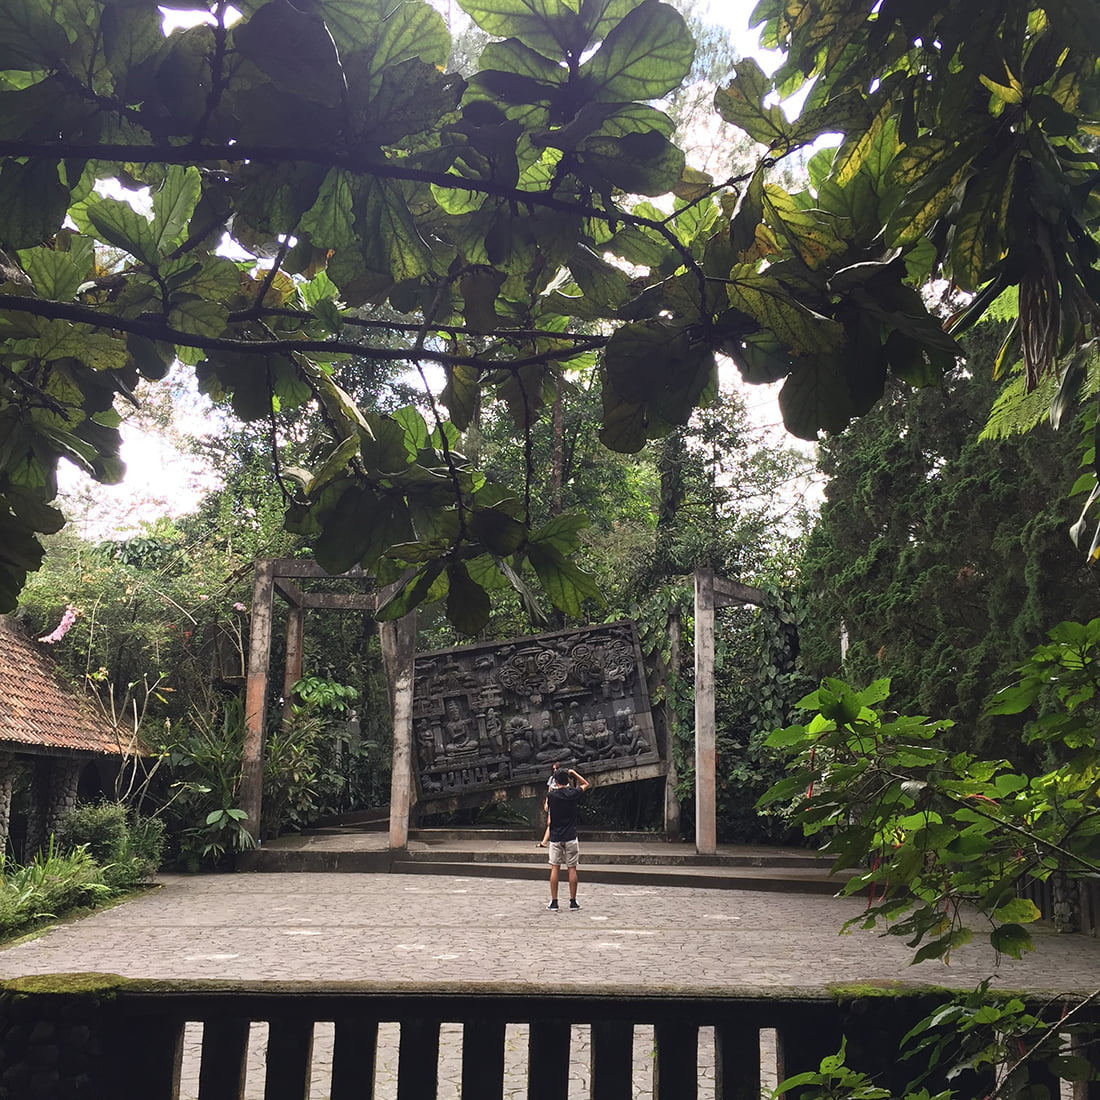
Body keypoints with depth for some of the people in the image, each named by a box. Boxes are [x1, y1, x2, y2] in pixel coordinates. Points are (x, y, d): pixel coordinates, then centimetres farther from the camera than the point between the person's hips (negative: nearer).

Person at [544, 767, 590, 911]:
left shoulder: (551, 795, -6)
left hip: (555, 837, 0)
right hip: (570, 837, 0)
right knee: (572, 869, 5)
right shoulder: (573, 793, -4)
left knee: (554, 869, 3)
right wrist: (573, 773, 16)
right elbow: (586, 784, 17)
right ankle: (573, 902, 8)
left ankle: (554, 902, 3)